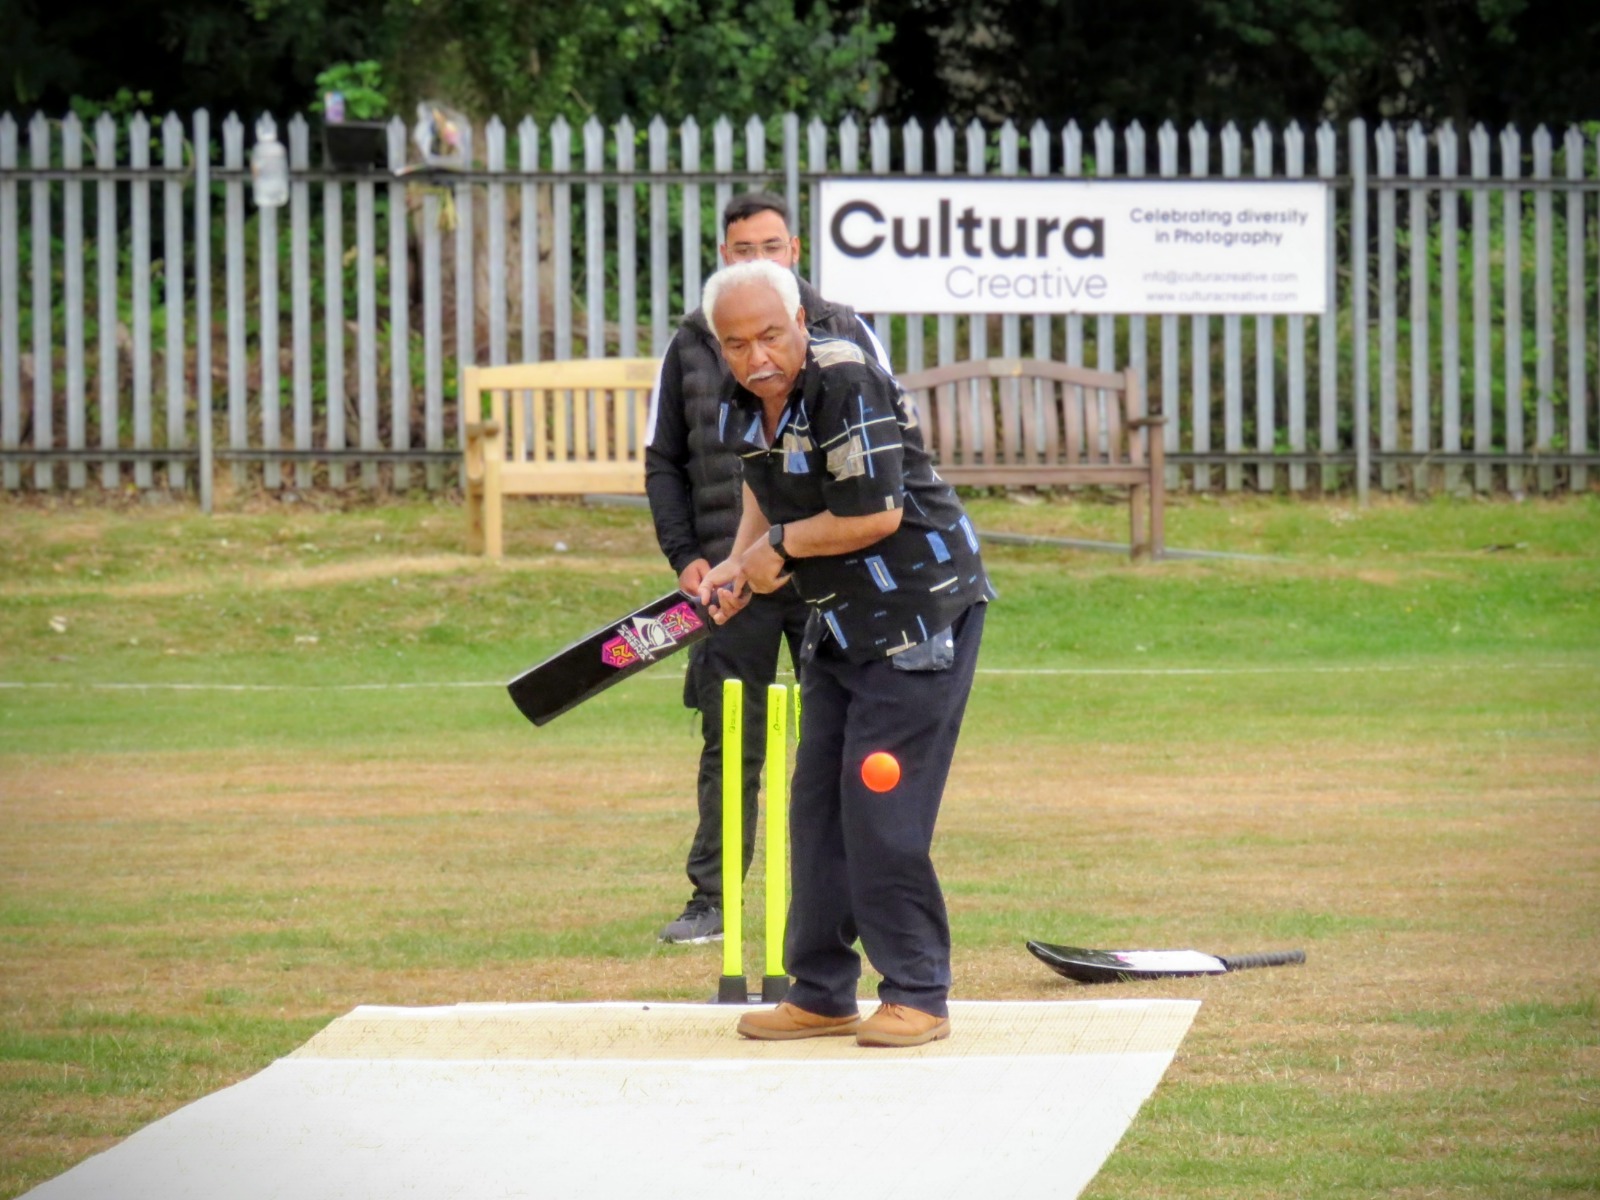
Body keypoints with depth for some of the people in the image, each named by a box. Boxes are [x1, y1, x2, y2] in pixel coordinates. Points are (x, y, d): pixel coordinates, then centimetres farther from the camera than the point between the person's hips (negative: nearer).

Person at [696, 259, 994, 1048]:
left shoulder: (845, 385, -23)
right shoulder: (746, 403, 4)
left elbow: (876, 515, -28)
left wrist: (780, 546, -13)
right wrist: (739, 566, 8)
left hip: (922, 613, -9)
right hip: (839, 624, 9)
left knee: (880, 807, -12)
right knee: (816, 805, 9)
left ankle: (917, 995, -4)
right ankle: (821, 994, 17)